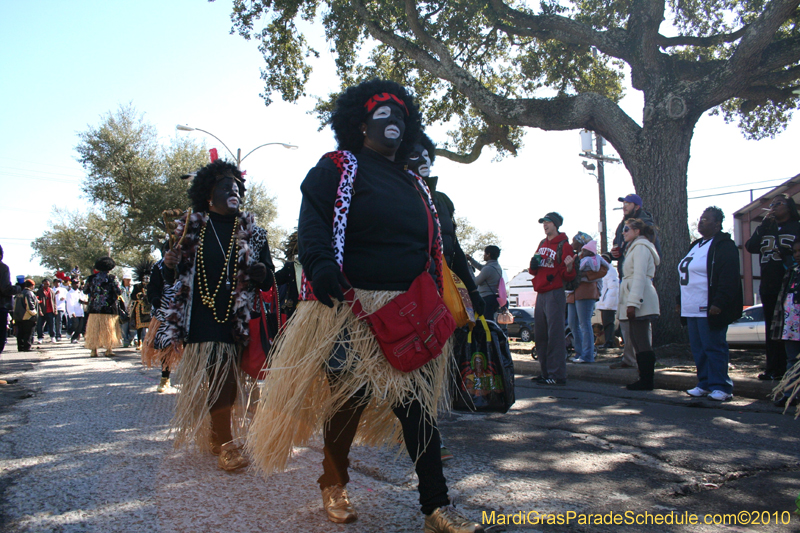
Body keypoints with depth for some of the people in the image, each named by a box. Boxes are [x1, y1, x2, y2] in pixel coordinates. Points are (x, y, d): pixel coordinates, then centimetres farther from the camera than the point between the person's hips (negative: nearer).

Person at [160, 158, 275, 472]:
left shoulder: (252, 233, 9)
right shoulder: (190, 228, 8)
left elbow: (269, 281, 8)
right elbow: (170, 279, 11)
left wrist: (261, 272, -14)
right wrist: (169, 264, -11)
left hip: (237, 322, 2)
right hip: (200, 321, -1)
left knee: (226, 383, 6)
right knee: (218, 379, -10)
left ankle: (216, 437, 28)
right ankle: (225, 446, 3)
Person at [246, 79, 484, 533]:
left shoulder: (414, 186, 21)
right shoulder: (337, 169, 3)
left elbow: (433, 247, 23)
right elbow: (313, 223, -11)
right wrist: (321, 265, -30)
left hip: (408, 313, 5)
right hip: (351, 308, -5)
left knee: (417, 404, 1)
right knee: (349, 395, 5)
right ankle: (334, 486, 30)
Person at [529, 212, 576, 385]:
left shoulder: (563, 245, -5)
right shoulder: (542, 244, 17)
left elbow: (568, 276, -7)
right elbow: (533, 270, 24)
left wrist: (569, 266, -29)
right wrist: (533, 265, 2)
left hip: (555, 294, -8)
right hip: (540, 294, 8)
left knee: (555, 334, -9)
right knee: (540, 334, 10)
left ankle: (558, 375, -5)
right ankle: (546, 372, 19)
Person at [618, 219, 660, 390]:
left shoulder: (641, 247, -7)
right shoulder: (635, 247, 24)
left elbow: (639, 276, -17)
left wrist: (633, 303, -22)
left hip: (640, 299, -10)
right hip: (637, 302, 10)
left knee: (641, 343, -8)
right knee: (637, 341, 9)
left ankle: (646, 381, -5)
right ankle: (644, 380, 13)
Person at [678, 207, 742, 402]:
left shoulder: (724, 246, -9)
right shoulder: (696, 245, 20)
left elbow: (729, 279, -18)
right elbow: (685, 276, 25)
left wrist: (719, 304, -24)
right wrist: (681, 301, 22)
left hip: (709, 310, -9)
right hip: (692, 310, 9)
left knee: (713, 348, -4)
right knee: (698, 349, 11)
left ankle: (720, 386, 4)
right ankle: (705, 384, 19)